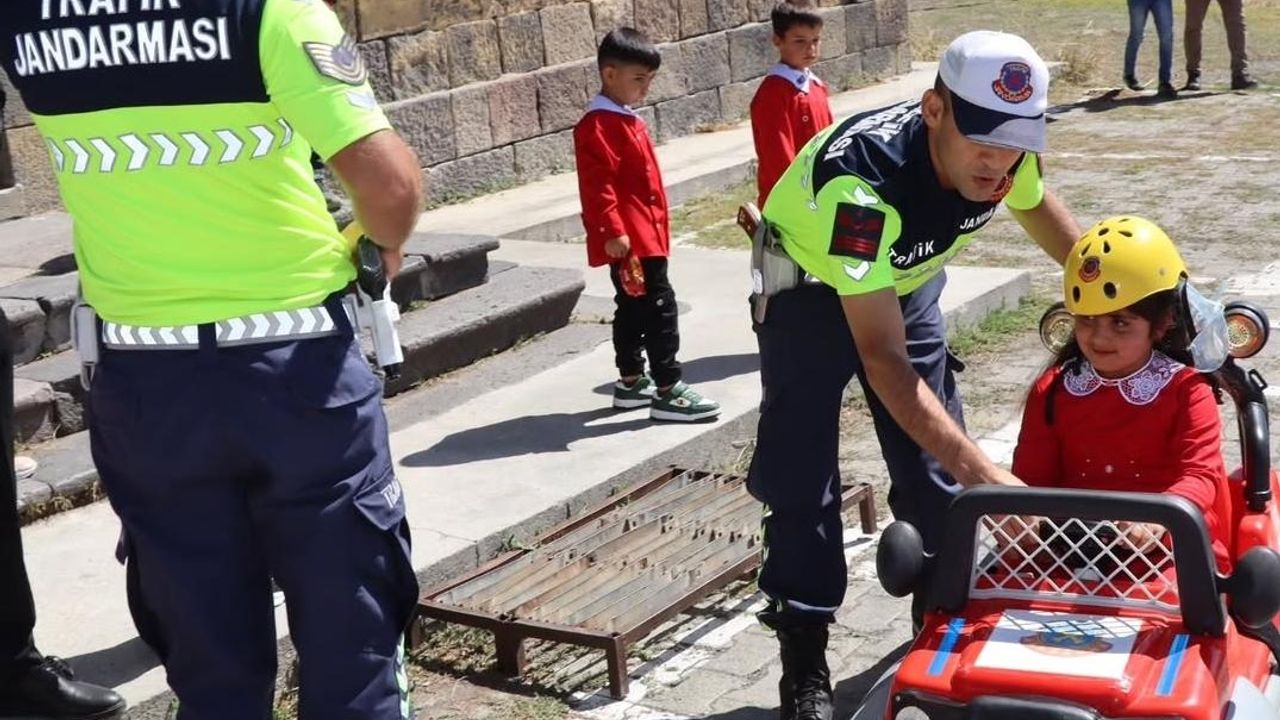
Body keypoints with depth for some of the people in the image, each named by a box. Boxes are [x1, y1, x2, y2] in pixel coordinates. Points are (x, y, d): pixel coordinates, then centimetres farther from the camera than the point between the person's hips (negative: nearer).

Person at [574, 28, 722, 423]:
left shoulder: (627, 120, 17)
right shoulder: (598, 126, -16)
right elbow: (597, 186, -22)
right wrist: (612, 231, -27)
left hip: (645, 234, 11)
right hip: (629, 238, -11)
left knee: (633, 310, 16)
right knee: (659, 307, -10)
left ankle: (631, 383, 26)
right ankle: (668, 392, -7)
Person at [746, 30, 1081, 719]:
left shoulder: (1002, 153, -25)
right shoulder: (862, 182, -44)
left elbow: (1037, 205, 3)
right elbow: (884, 360, -43)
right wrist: (980, 470, -50)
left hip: (906, 281, 5)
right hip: (811, 285, -5)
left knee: (935, 468, 6)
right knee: (801, 476, -9)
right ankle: (804, 664, 1)